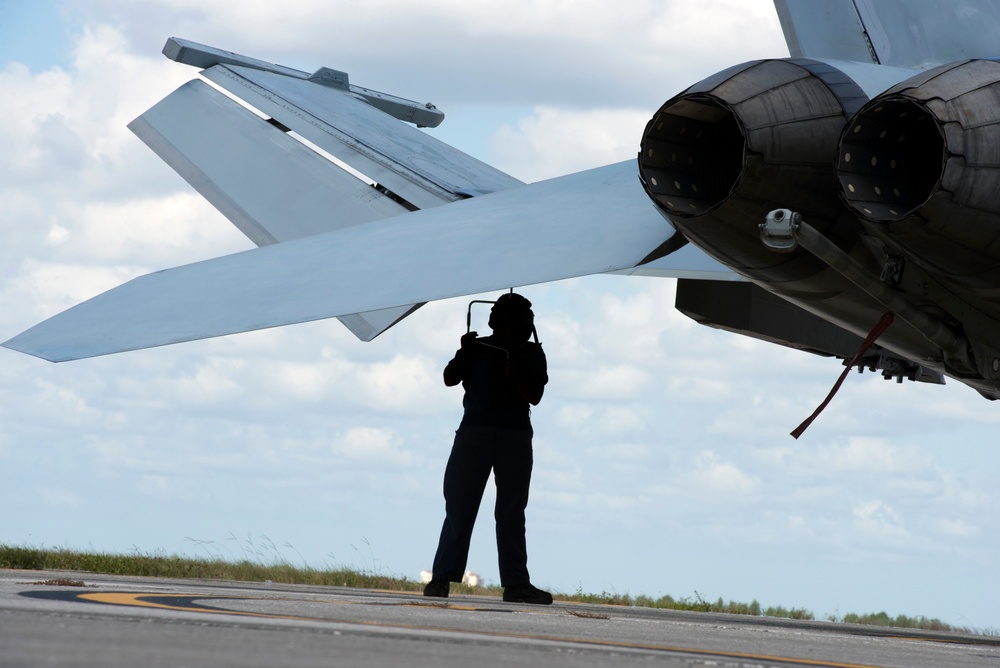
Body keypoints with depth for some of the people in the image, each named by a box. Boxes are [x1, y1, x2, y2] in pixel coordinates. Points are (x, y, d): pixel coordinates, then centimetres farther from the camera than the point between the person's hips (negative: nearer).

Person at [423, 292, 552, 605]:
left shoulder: (531, 353, 9)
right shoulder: (478, 347, 8)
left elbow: (534, 396, 1)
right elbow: (450, 379, 2)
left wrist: (516, 376, -16)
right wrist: (463, 354, -12)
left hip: (515, 438, 1)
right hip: (474, 432, -1)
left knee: (512, 511, 1)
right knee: (460, 506, -3)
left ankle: (516, 583, -1)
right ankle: (442, 577, -2)